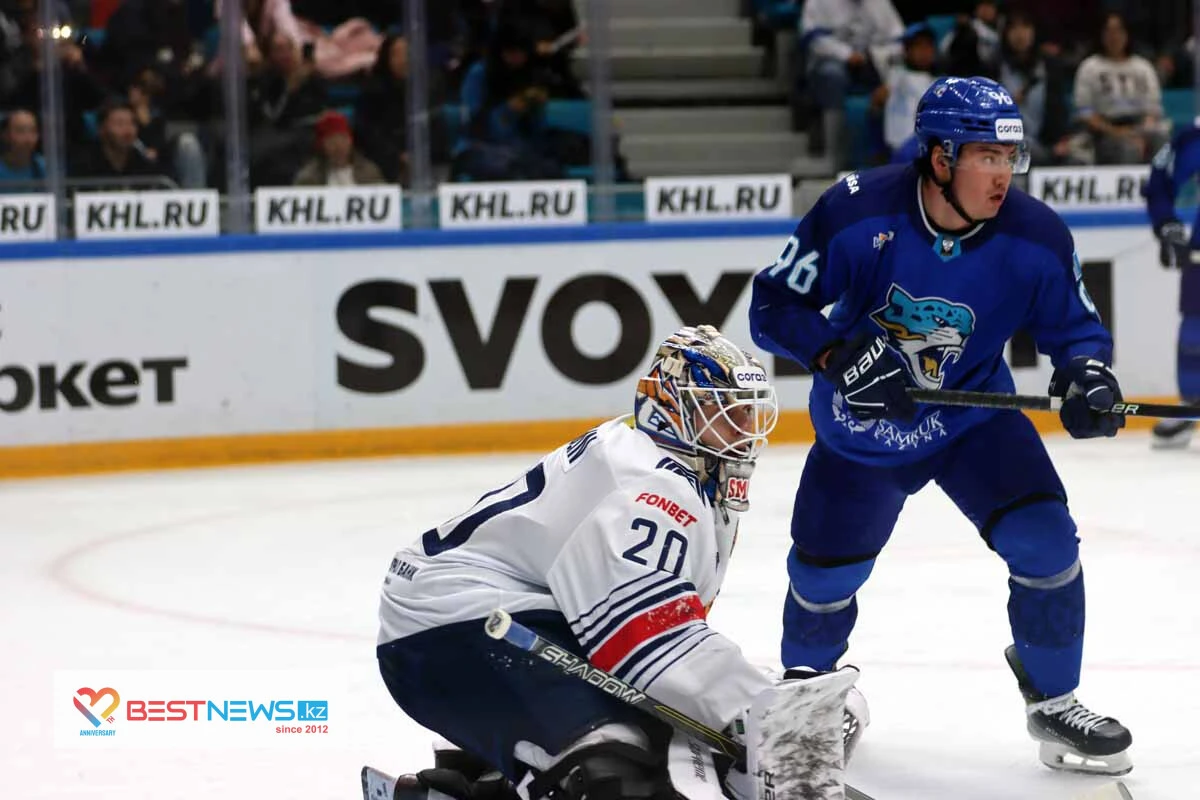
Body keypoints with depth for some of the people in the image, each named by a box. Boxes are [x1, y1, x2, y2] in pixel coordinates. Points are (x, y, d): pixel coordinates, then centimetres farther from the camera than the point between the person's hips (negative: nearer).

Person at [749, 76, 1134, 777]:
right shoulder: (857, 212, -25)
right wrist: (840, 355, -33)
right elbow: (775, 305, -17)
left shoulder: (1035, 237, -19)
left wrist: (1087, 373, -27)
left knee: (1044, 536, -17)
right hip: (860, 428, -1)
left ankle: (1053, 702, 2)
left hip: (974, 416, 1)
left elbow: (1075, 324, -5)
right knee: (824, 577, 7)